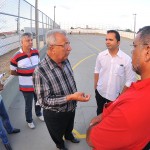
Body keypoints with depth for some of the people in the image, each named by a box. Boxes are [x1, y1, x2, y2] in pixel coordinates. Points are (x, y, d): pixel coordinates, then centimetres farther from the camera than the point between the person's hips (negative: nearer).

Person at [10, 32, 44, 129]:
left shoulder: (36, 52, -6)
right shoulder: (17, 56, -21)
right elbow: (13, 72, -8)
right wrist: (25, 74, -8)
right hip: (26, 86, -4)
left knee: (38, 101, 25)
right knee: (28, 105, 15)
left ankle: (39, 114, 54)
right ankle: (29, 120, 40)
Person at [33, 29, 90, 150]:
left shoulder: (65, 61, -12)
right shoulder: (40, 71, -33)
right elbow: (44, 101, -31)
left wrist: (76, 96, 12)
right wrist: (71, 97, -37)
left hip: (71, 108, 5)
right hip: (55, 115, -5)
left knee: (69, 127, 35)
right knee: (58, 134, 26)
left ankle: (69, 136, 66)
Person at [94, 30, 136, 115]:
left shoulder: (126, 59, -18)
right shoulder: (101, 55, -8)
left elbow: (129, 81, -12)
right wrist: (95, 87, 7)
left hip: (115, 96, -3)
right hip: (100, 93, 3)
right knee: (100, 113, 23)